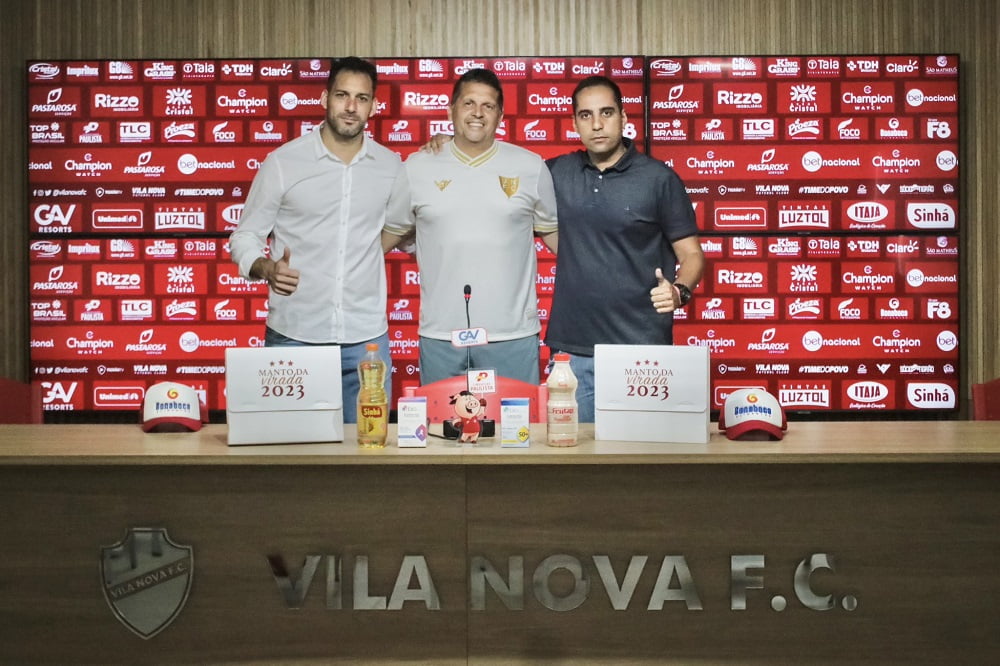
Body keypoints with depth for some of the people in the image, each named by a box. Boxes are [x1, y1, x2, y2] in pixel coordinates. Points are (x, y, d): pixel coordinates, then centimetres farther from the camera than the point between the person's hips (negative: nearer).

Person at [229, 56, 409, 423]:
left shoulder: (390, 166, 6)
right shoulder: (282, 162, -2)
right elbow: (244, 237, -1)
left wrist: (364, 257, 8)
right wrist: (268, 269, -19)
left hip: (366, 338, 2)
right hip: (293, 335, -2)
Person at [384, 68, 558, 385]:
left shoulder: (530, 167, 4)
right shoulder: (417, 167, 5)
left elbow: (552, 231, 12)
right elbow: (392, 232, 16)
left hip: (512, 336, 0)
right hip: (439, 336, 1)